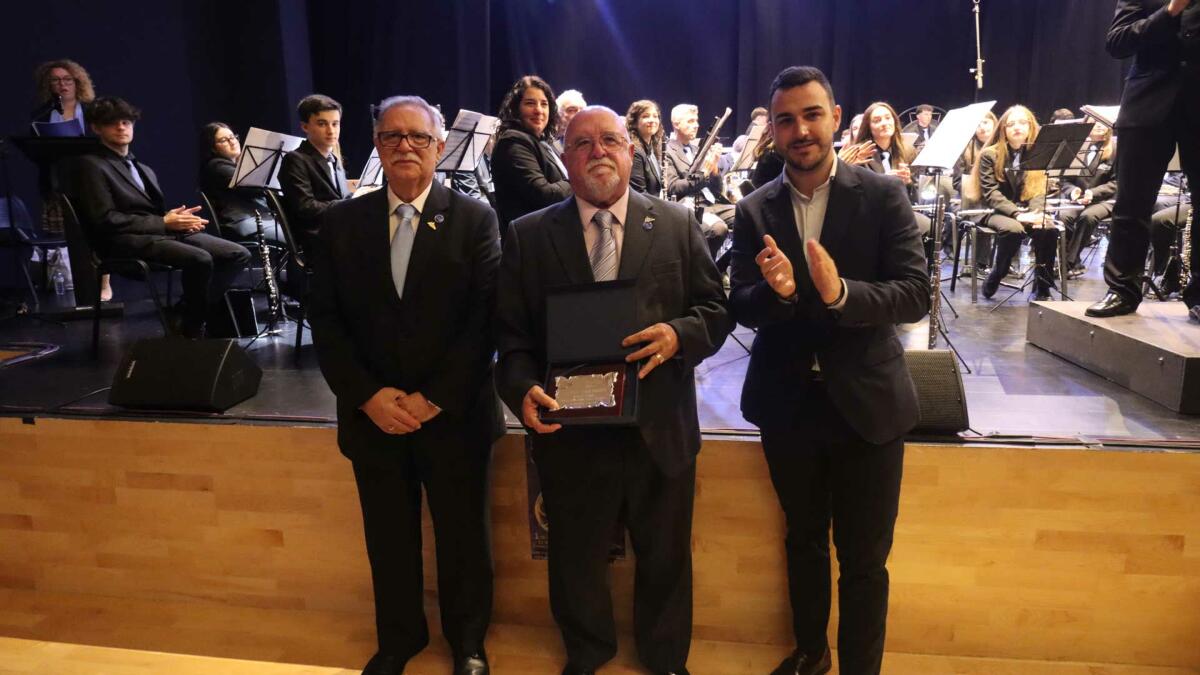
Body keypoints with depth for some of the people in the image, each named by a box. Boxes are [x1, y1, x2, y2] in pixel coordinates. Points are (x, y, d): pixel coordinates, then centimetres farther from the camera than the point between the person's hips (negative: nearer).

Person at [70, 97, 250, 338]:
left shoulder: (144, 170, 27)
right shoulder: (91, 165, 2)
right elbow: (106, 220, -10)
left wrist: (179, 218, -2)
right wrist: (164, 222, -14)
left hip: (163, 232, 8)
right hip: (126, 240, -7)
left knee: (239, 254, -13)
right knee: (200, 259, -34)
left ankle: (195, 310, -7)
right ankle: (192, 331, -17)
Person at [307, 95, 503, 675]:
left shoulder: (474, 218, -5)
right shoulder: (341, 222, 3)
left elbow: (485, 319, -11)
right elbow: (325, 320, 0)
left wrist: (434, 398, -15)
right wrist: (368, 396, -10)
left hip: (454, 417, -2)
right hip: (373, 417, 2)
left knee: (463, 537, 14)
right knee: (388, 539, 17)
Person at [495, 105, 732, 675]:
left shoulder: (678, 224, 0)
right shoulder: (528, 236, 0)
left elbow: (716, 309, 1)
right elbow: (511, 330, -1)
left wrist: (679, 335, -20)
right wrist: (523, 388, -19)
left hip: (660, 429, 1)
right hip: (570, 431, 0)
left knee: (666, 557, 19)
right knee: (576, 559, 20)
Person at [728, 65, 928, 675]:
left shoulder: (883, 196, -8)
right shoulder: (754, 211, -2)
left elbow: (915, 296, -14)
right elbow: (741, 309, -7)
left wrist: (840, 293, -32)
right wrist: (776, 291, -29)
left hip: (866, 402, -2)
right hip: (787, 403, 3)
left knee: (863, 560, 9)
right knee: (804, 541, 22)